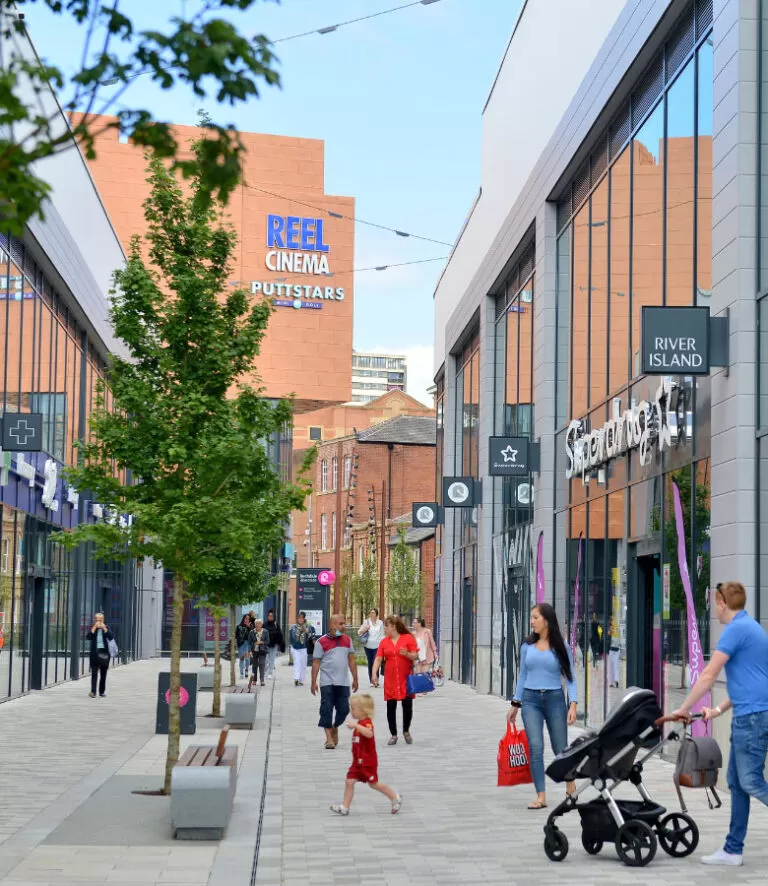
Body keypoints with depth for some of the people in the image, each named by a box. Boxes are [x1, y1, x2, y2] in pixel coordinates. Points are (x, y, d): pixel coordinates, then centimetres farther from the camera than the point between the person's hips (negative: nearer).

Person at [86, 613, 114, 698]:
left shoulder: (106, 628, 6)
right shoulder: (92, 628, 4)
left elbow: (111, 637, -9)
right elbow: (88, 637, -12)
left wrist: (104, 628, -14)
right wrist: (94, 627, -15)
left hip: (104, 652, 2)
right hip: (95, 653, -1)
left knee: (103, 673, 9)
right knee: (94, 673, -11)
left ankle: (102, 692, 19)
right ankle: (93, 692, -18)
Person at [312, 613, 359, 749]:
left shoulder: (347, 639, 10)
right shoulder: (322, 642, -3)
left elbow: (352, 660, 15)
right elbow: (316, 663, -2)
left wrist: (355, 679, 12)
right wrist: (314, 682, -6)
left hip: (343, 682, 4)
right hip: (327, 682, -4)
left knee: (343, 709, 4)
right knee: (327, 709, -5)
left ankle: (335, 728, 31)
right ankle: (329, 738, 0)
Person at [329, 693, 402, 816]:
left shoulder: (366, 722, -17)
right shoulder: (359, 723, 14)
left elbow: (369, 734, -43)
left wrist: (356, 726, -49)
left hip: (368, 761, -9)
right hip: (358, 761, 9)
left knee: (373, 783, 2)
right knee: (349, 781, -2)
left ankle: (395, 798, 19)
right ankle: (345, 807, -3)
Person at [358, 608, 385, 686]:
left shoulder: (380, 623, 5)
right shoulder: (366, 622, 6)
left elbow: (382, 635, 9)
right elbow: (359, 632, 7)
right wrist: (365, 629, -11)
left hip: (377, 646, -1)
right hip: (368, 646, 1)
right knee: (370, 663, 6)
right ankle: (371, 681, 12)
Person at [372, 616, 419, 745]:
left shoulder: (408, 638, -2)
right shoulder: (384, 642, 7)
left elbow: (415, 656, -3)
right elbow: (378, 658, 1)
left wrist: (407, 654, -24)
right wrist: (374, 674, -12)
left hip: (406, 679, -2)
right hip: (390, 680, 2)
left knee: (407, 706, 1)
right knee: (391, 707, 2)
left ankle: (406, 731, 24)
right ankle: (393, 735, 14)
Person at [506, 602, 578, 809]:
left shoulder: (561, 647, 0)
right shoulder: (527, 646, 8)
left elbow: (570, 677, 0)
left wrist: (573, 704, -11)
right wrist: (515, 704, 13)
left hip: (554, 699, -2)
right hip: (531, 700, 2)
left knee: (560, 748, 7)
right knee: (535, 748, -10)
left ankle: (570, 786, 33)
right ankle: (541, 797, -7)